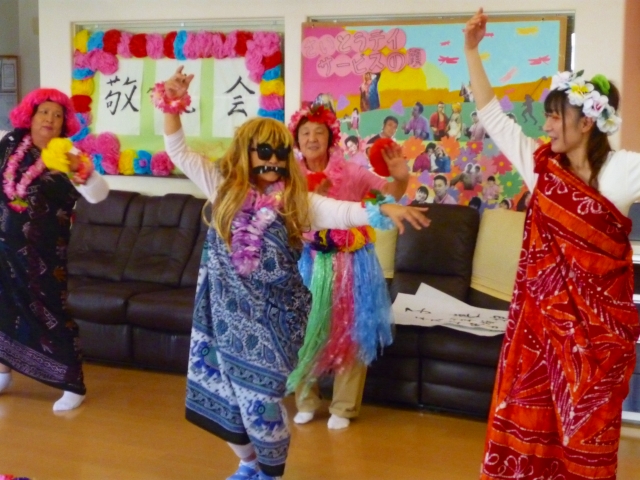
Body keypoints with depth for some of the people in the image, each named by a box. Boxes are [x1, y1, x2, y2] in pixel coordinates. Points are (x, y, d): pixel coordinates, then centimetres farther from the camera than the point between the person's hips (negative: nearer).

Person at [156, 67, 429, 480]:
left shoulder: (296, 200, -3)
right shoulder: (224, 187, 1)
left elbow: (338, 211, -17)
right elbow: (179, 152, 3)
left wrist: (383, 209, -33)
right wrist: (173, 106, -10)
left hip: (270, 314, -2)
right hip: (227, 309, 2)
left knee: (263, 397, 0)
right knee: (229, 391, 12)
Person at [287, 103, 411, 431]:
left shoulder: (350, 173, -9)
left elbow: (390, 193, -14)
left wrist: (401, 177, -36)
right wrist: (311, 196, -24)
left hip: (350, 264, -2)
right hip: (309, 264, 2)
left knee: (350, 333, 5)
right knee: (306, 332, 8)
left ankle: (343, 406, 19)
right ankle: (305, 400, 26)